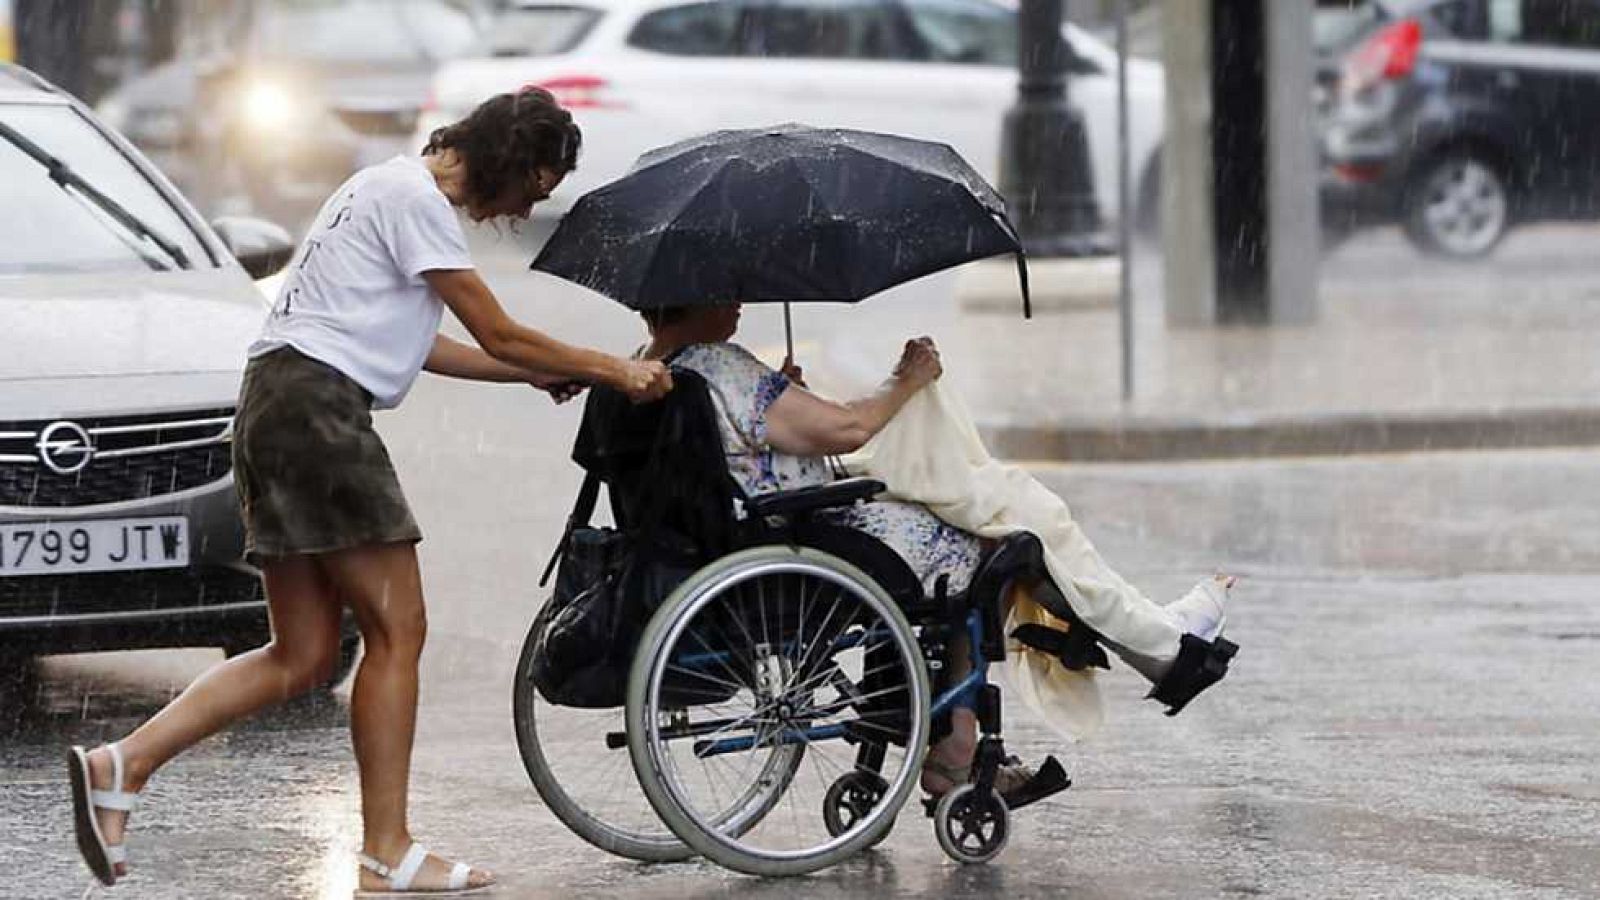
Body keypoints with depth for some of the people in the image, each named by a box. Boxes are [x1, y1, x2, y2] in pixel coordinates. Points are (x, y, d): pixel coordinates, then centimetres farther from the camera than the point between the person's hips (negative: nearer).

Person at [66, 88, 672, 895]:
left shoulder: (392, 191, 23)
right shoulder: (416, 199, -9)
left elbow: (413, 344, 30)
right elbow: (498, 335, -7)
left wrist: (537, 375, 26)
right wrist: (611, 370, 3)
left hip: (277, 406, 10)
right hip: (315, 405, -10)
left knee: (305, 654, 7)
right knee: (396, 627, -5)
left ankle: (120, 766, -1)